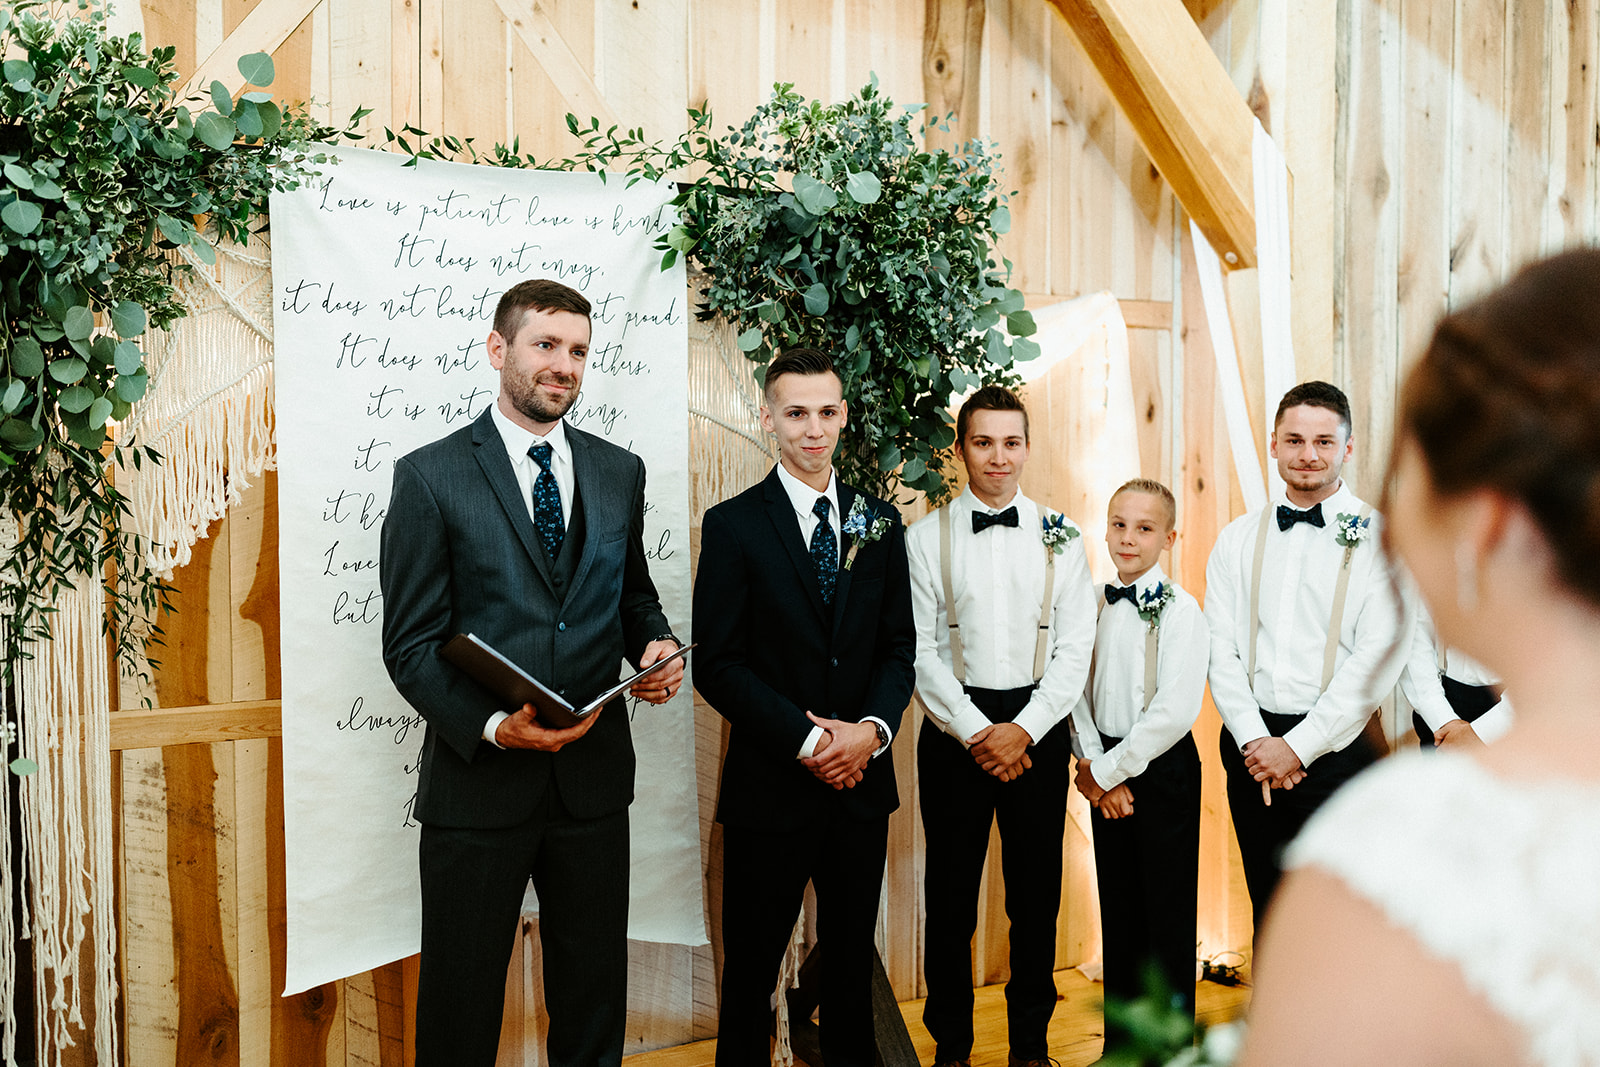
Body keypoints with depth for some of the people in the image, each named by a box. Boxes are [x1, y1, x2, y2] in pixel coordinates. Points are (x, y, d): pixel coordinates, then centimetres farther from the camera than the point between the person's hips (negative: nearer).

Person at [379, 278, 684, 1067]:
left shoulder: (619, 472, 8)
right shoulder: (430, 477, -6)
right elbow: (411, 643, -8)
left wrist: (656, 643, -5)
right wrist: (492, 726, -22)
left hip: (594, 778, 4)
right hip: (477, 782, -3)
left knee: (594, 999, 17)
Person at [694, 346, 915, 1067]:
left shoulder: (879, 522, 7)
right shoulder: (732, 525, -5)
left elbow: (899, 645, 8)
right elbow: (717, 664, -9)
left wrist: (872, 729, -10)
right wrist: (807, 740, -16)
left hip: (862, 781, 4)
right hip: (771, 785, -3)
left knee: (853, 959, 16)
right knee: (751, 967, 8)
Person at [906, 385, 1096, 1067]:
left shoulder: (1059, 537, 6)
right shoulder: (925, 538, 1)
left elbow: (1075, 648, 1)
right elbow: (919, 650, -4)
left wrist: (1024, 729, -10)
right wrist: (975, 731, -12)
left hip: (1038, 727, 1)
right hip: (955, 729, -1)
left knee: (1036, 895, 9)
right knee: (950, 896, 5)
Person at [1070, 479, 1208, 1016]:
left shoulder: (1181, 609, -13)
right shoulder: (1097, 605, 5)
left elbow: (1175, 711, -20)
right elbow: (1078, 689, 7)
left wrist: (1107, 770, -14)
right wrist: (1092, 765, -6)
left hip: (1162, 770, -5)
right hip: (1107, 773, 5)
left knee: (1167, 916, 5)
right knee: (1117, 910, 14)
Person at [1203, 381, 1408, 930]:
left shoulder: (1379, 538, -3)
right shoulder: (1237, 539, 9)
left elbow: (1379, 657, -10)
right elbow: (1220, 648, 3)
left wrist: (1299, 745, -13)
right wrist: (1255, 740, -9)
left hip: (1335, 748, -3)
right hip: (1251, 746, 3)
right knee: (1267, 904, 13)